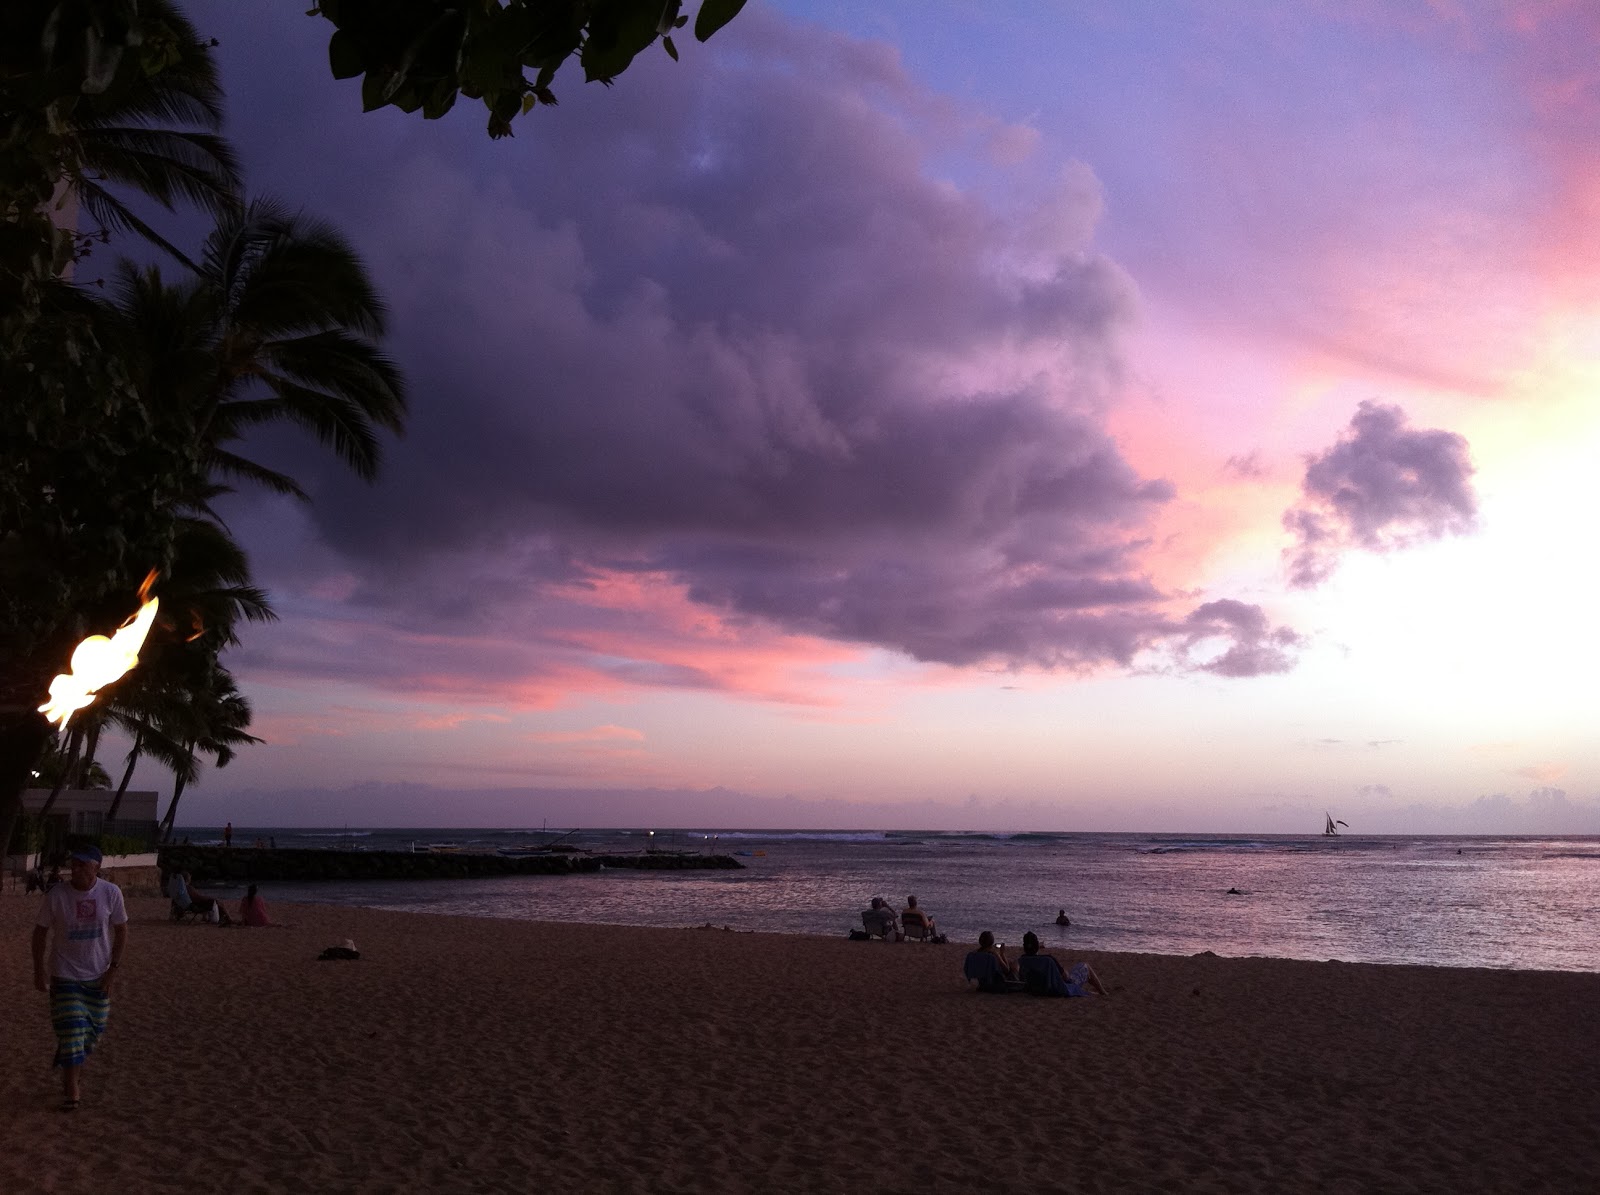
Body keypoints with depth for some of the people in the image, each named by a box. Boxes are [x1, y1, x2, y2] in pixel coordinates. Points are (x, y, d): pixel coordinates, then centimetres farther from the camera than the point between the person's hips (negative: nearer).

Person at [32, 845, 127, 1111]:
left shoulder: (111, 893, -11)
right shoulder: (56, 895, -14)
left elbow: (121, 931, -1)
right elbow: (40, 931, -1)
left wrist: (113, 969, -6)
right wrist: (39, 969, -1)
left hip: (98, 976, 2)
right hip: (65, 976, -2)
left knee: (93, 1031, 11)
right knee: (71, 1032, -7)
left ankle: (70, 1078, 34)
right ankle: (71, 1090, 7)